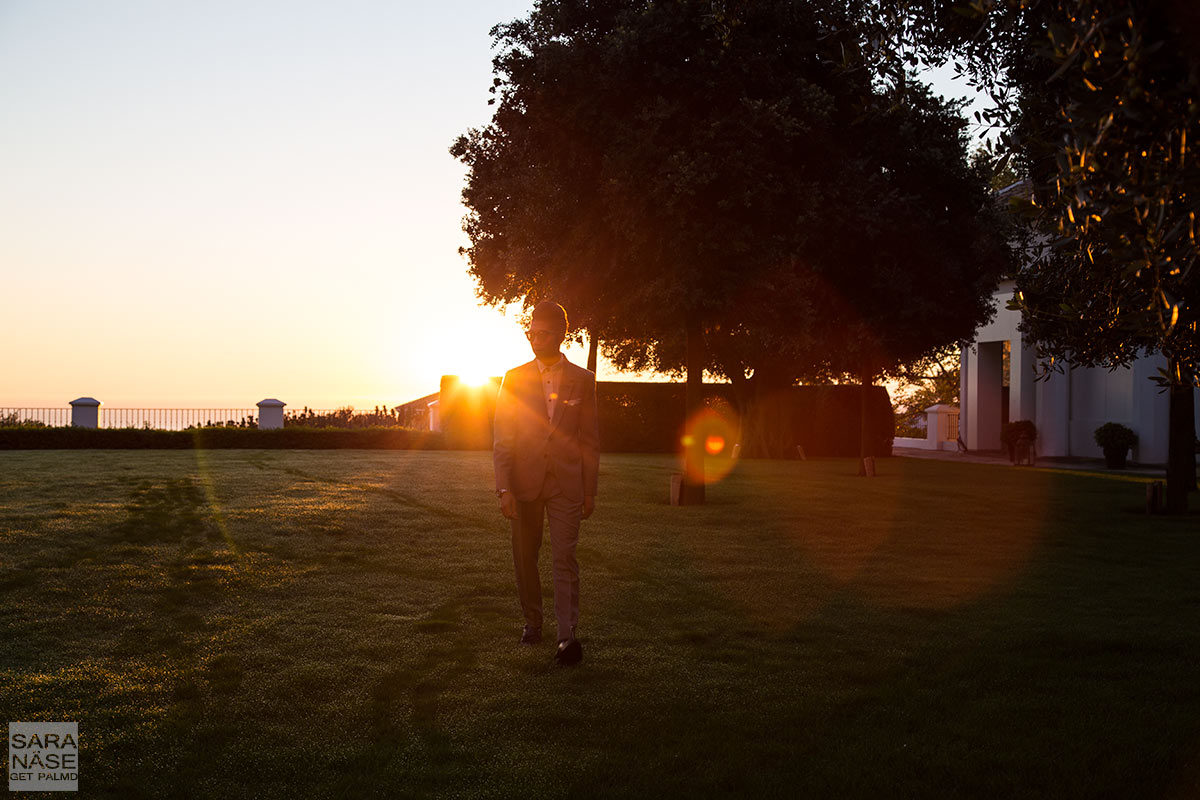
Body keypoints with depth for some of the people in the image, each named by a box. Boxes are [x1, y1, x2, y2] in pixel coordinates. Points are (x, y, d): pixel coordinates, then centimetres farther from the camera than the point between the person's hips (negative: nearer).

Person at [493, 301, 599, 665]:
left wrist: (590, 491, 3)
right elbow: (502, 437, 2)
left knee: (565, 557, -9)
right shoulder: (515, 379, 4)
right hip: (525, 481, 2)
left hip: (566, 482, -2)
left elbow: (590, 439, 6)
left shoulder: (582, 380, 4)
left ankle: (567, 635, -13)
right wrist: (504, 488, -7)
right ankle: (532, 621, 26)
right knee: (525, 557, 9)